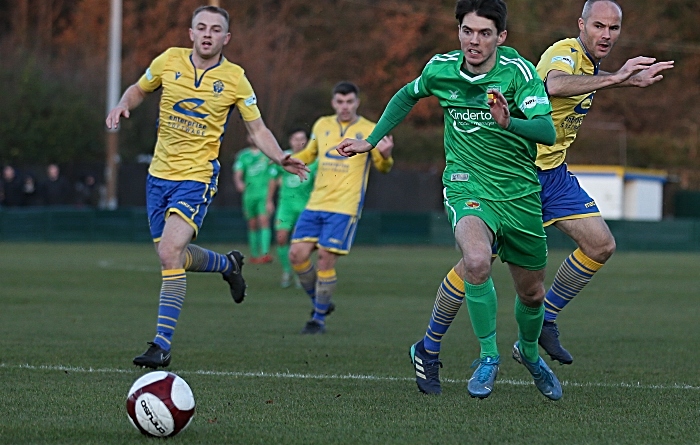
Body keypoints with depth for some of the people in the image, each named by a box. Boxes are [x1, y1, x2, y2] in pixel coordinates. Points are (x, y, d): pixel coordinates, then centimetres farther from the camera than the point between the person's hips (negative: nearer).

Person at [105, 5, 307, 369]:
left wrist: (281, 158, -15)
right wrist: (122, 106, -5)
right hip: (160, 174, 5)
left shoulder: (234, 79, -5)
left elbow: (257, 129, 2)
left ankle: (162, 345, -17)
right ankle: (228, 264, 44)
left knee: (169, 253, -21)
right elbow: (139, 90, 18)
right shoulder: (169, 61, 1)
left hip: (197, 177, -5)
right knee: (173, 256, 11)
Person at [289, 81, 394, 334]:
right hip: (316, 204, 5)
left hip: (344, 207, -5)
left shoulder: (369, 130, 1)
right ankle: (320, 303, 16)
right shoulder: (322, 126, 13)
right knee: (297, 254, -5)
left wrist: (385, 155, -21)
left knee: (326, 258, -11)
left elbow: (383, 167, 3)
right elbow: (310, 154, 27)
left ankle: (319, 318, 1)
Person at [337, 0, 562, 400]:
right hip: (467, 187, 0)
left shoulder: (518, 71, -15)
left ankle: (529, 352, 48)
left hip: (521, 194, 0)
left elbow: (548, 131, -27)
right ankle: (489, 357, -15)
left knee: (532, 293, 14)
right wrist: (371, 140, 21)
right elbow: (408, 96, 19)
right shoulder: (441, 69, -5)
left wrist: (510, 123, -45)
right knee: (477, 260, -32)